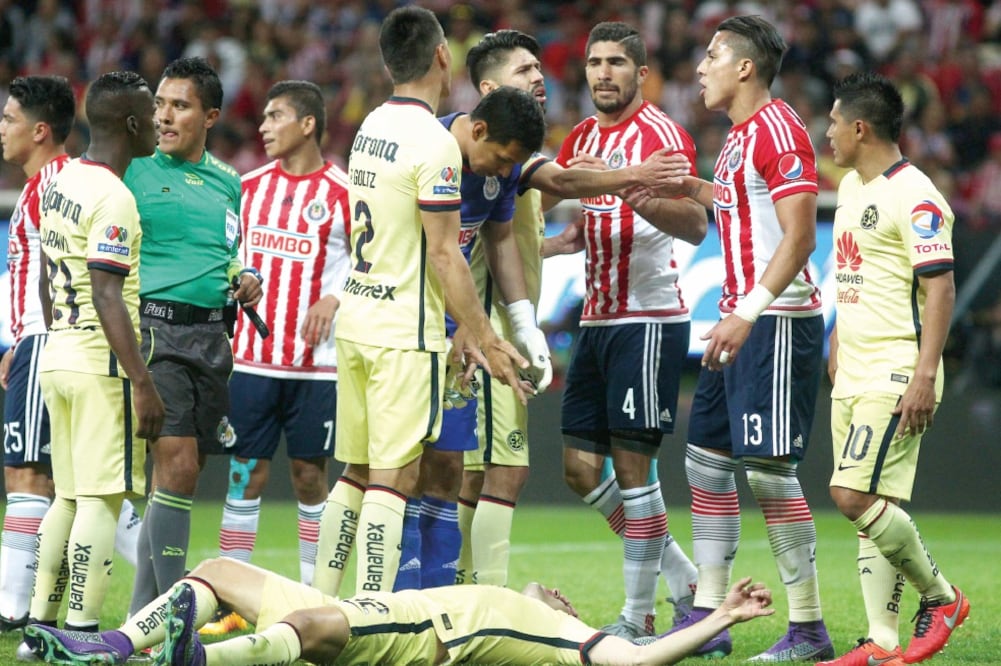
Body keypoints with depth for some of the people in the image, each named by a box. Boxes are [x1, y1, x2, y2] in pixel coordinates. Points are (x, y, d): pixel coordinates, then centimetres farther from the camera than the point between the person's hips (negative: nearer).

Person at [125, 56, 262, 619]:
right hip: (154, 328, -6)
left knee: (185, 473, 7)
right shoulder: (134, 171, -1)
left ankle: (144, 613, 16)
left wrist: (246, 278, 7)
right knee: (176, 462, -16)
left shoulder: (227, 182, 16)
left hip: (211, 334, 6)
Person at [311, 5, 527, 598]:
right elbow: (444, 255, -15)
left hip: (356, 320, 8)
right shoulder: (434, 143, -15)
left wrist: (462, 327, 19)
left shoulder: (371, 127, 11)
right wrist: (488, 340, -9)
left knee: (356, 474, 13)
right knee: (393, 481, -6)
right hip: (404, 336, -8)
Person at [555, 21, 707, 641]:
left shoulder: (661, 134, -11)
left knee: (632, 464, -8)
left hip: (648, 321, -8)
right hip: (597, 319, 8)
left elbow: (696, 224, -25)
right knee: (582, 467, 8)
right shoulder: (582, 138, 13)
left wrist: (640, 198, -43)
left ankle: (639, 619, -1)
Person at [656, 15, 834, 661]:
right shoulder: (740, 135, 15)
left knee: (769, 469, -10)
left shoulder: (778, 129, -14)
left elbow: (800, 235, -21)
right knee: (707, 460, 10)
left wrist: (749, 312, -27)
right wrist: (690, 188, 30)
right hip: (741, 321, 10)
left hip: (777, 320, -10)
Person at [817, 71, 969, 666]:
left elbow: (940, 289, -18)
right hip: (854, 374, 9)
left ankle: (941, 595, 2)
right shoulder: (851, 188, 15)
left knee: (856, 495, -16)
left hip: (895, 376, -9)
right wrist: (838, 341, 28)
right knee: (869, 506, 6)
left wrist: (925, 376, -23)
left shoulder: (913, 196, -14)